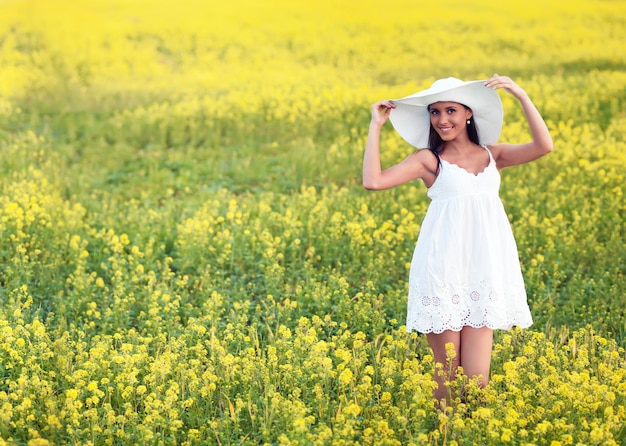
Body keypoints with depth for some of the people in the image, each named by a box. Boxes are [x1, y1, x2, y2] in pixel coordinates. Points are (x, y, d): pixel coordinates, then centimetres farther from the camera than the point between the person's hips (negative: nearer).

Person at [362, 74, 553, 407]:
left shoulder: (493, 155, 10)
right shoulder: (428, 160, 3)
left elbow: (543, 146, -5)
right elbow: (373, 181, -9)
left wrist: (521, 95, -6)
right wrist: (376, 126, -6)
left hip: (484, 268, 2)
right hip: (443, 268, -2)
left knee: (476, 377, -1)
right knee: (447, 371, 3)